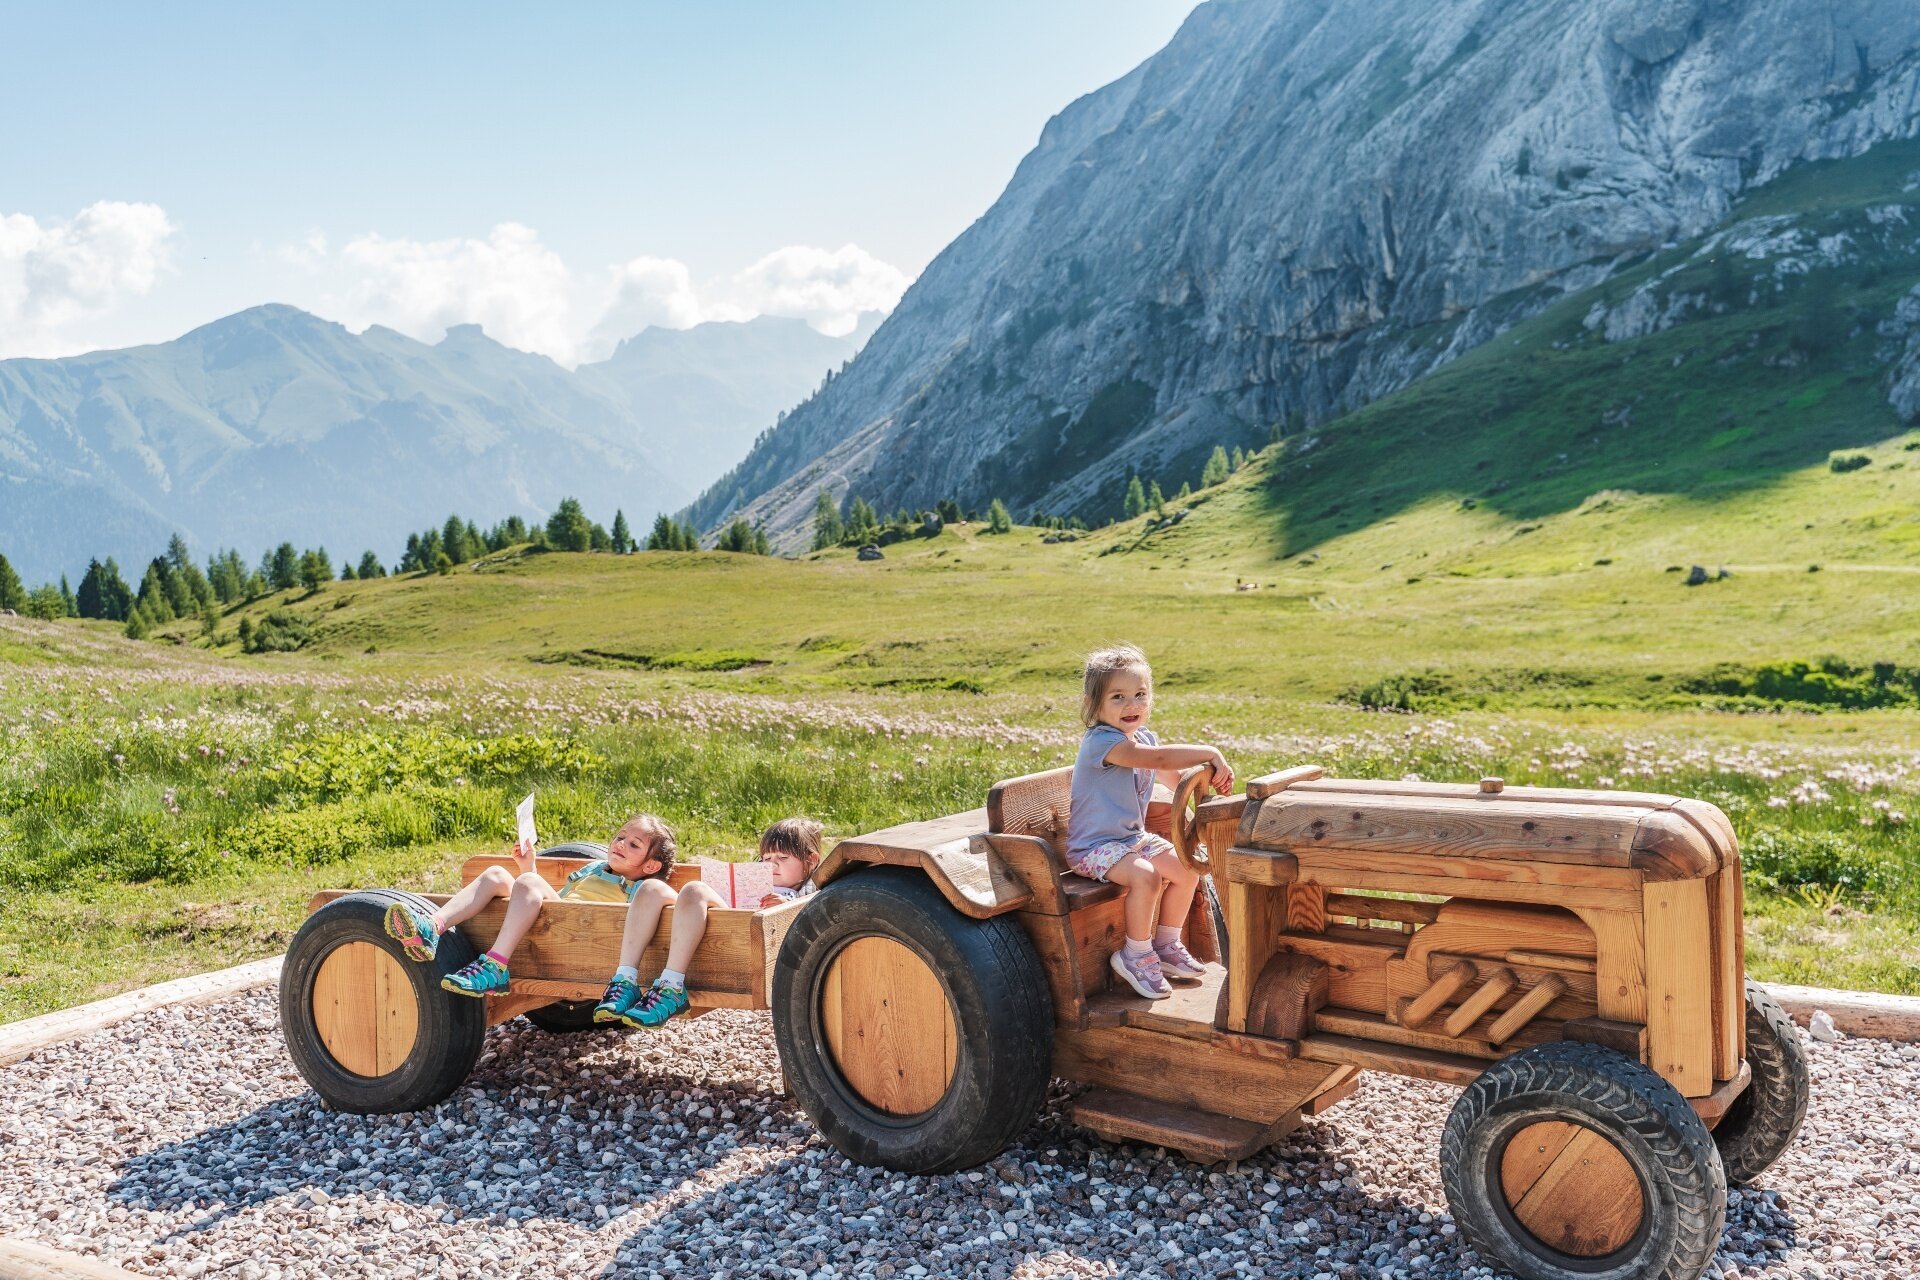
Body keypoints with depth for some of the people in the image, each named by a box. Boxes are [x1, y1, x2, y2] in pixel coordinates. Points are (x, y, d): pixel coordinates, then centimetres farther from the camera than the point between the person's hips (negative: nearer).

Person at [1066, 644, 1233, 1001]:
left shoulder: (1144, 738, 7)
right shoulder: (1101, 741, -24)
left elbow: (1175, 778, 17)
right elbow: (1158, 759, -34)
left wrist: (1211, 775, -1)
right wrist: (1210, 753, -27)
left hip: (1134, 837, 9)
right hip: (1094, 846, -9)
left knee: (1187, 870, 2)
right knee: (1145, 875, -30)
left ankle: (1167, 945, 20)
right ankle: (1136, 955, -10)